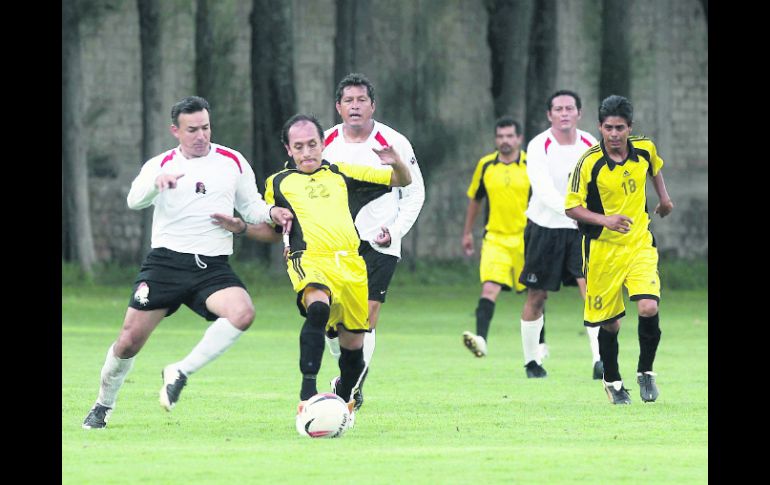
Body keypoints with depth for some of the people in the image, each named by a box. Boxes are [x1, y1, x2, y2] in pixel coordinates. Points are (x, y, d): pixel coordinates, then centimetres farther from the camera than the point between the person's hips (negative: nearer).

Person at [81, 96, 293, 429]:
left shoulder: (232, 162, 9)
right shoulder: (161, 165, 3)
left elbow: (250, 206, 19)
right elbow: (135, 201, -16)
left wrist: (271, 213, -3)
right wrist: (157, 183, -38)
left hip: (213, 267, 1)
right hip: (165, 261, -1)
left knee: (242, 313, -28)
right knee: (129, 341, -4)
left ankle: (180, 373, -15)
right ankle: (103, 406, 22)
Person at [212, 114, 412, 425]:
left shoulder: (342, 174, 19)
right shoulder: (278, 183, 18)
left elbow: (402, 181, 20)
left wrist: (395, 164, -2)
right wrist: (242, 228, 7)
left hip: (350, 263, 3)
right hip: (309, 259, -3)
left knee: (353, 344, 4)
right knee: (318, 307, -35)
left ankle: (344, 398, 33)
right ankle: (308, 393, -40)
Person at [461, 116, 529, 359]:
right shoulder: (485, 165, 4)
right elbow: (474, 199, 17)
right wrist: (467, 232, 20)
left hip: (526, 239, -1)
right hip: (495, 238, 1)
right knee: (489, 288, -19)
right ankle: (481, 339, -30)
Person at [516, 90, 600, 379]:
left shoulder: (590, 145, 0)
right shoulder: (538, 147, -13)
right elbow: (544, 191, -26)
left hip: (582, 230, 2)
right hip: (545, 227, -2)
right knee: (536, 296, 4)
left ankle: (600, 361, -16)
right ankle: (531, 361, 22)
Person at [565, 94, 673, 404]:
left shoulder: (644, 149, -4)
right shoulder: (589, 163, -17)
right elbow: (572, 207, -13)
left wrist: (664, 198, 21)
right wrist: (605, 220, -27)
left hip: (640, 243, 2)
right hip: (602, 248, -2)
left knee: (649, 308, -16)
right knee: (609, 323, 3)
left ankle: (645, 372, 7)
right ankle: (612, 381, 28)